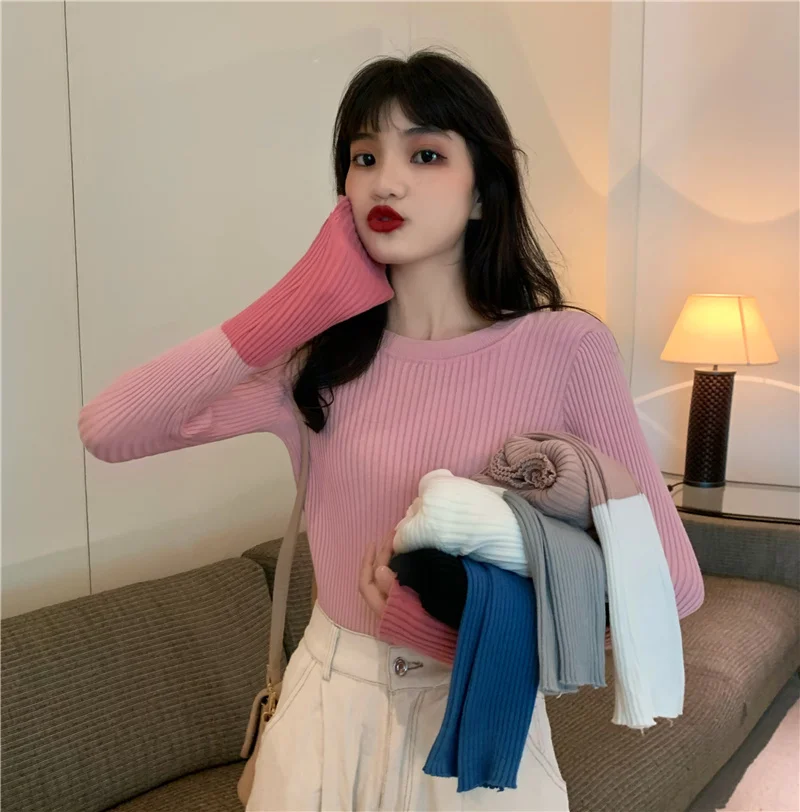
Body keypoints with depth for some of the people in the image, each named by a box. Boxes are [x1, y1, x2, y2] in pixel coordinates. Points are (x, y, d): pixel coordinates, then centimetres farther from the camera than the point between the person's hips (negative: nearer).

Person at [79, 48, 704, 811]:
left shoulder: (566, 347, -14)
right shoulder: (317, 354, -7)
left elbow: (674, 581, -10)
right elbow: (108, 430, -16)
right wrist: (293, 305, -18)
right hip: (330, 711, 2)